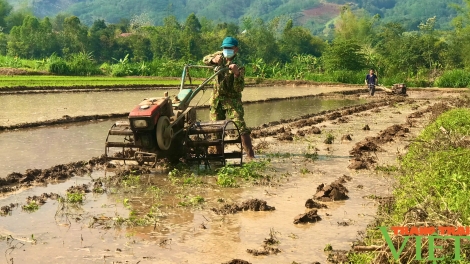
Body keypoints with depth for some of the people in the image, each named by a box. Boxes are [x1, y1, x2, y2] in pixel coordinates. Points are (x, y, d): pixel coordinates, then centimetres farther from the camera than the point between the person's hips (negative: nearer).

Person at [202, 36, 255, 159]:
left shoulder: (238, 66, -16)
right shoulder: (220, 56, 0)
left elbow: (239, 89, -21)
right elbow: (205, 59, 1)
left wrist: (236, 73, -38)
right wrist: (214, 60, -20)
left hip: (232, 100, -5)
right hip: (217, 98, 5)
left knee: (241, 126, -15)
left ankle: (250, 155, -17)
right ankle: (218, 153, 20)